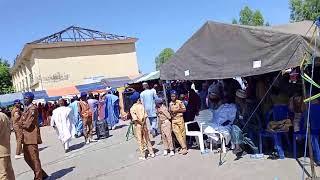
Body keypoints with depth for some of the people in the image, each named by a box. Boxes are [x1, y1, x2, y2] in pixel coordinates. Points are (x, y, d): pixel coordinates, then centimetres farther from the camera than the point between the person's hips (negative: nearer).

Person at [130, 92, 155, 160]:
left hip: (138, 125, -2)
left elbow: (135, 118, -14)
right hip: (144, 124, 2)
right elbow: (145, 115, -8)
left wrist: (141, 123, -5)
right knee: (147, 139, 14)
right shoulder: (141, 106, -3)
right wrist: (143, 122, -4)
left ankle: (142, 156, 10)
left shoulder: (132, 108, -7)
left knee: (140, 140, 5)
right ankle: (151, 153, 22)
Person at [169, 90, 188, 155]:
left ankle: (184, 148, 6)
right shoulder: (170, 104, 10)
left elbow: (184, 109, -3)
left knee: (182, 133, -1)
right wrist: (171, 113, -3)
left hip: (180, 119, -4)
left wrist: (177, 110, -14)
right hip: (173, 120, 4)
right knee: (177, 133, -2)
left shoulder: (179, 102, -4)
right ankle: (183, 147, 3)